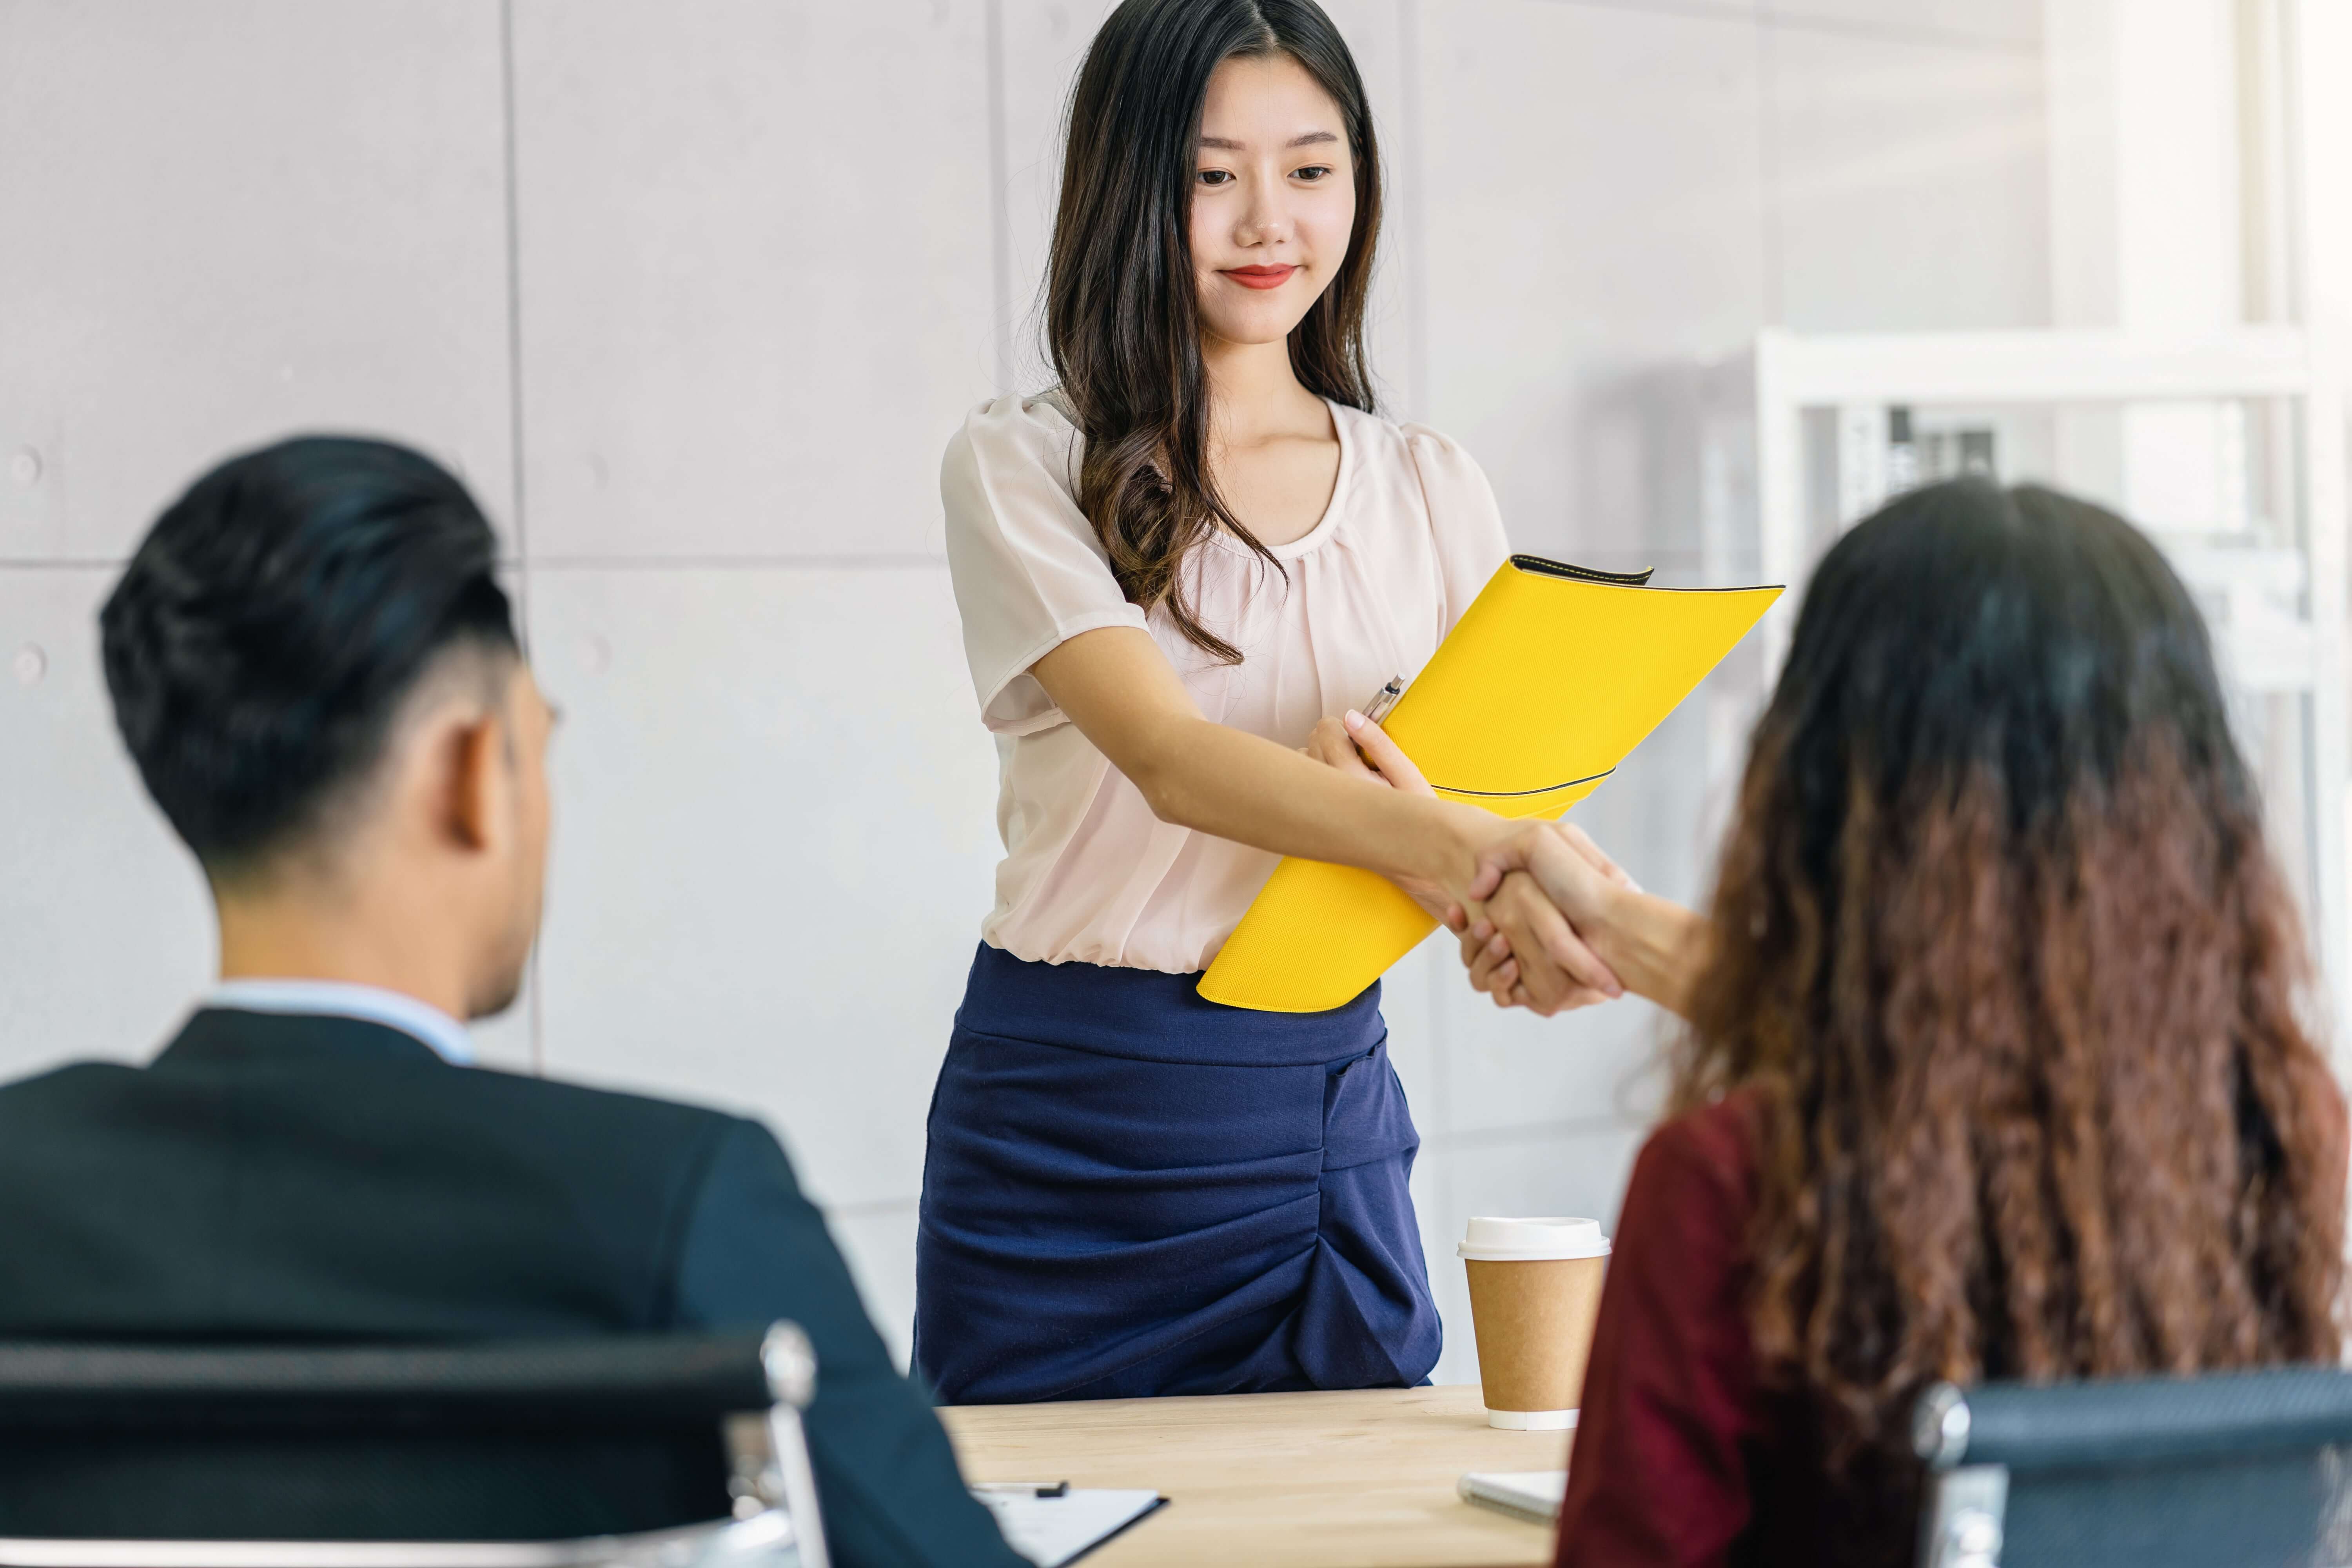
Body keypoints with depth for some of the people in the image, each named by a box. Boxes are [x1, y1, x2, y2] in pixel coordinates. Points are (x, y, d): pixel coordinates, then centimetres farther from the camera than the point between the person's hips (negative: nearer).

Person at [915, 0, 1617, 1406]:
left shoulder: (1432, 492, 9)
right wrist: (1452, 849, -34)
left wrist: (1527, 905, -20)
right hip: (1068, 1118, -3)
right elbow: (1171, 757, -19)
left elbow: (1509, 783, 5)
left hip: (1322, 1113, 3)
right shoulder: (1024, 470, -4)